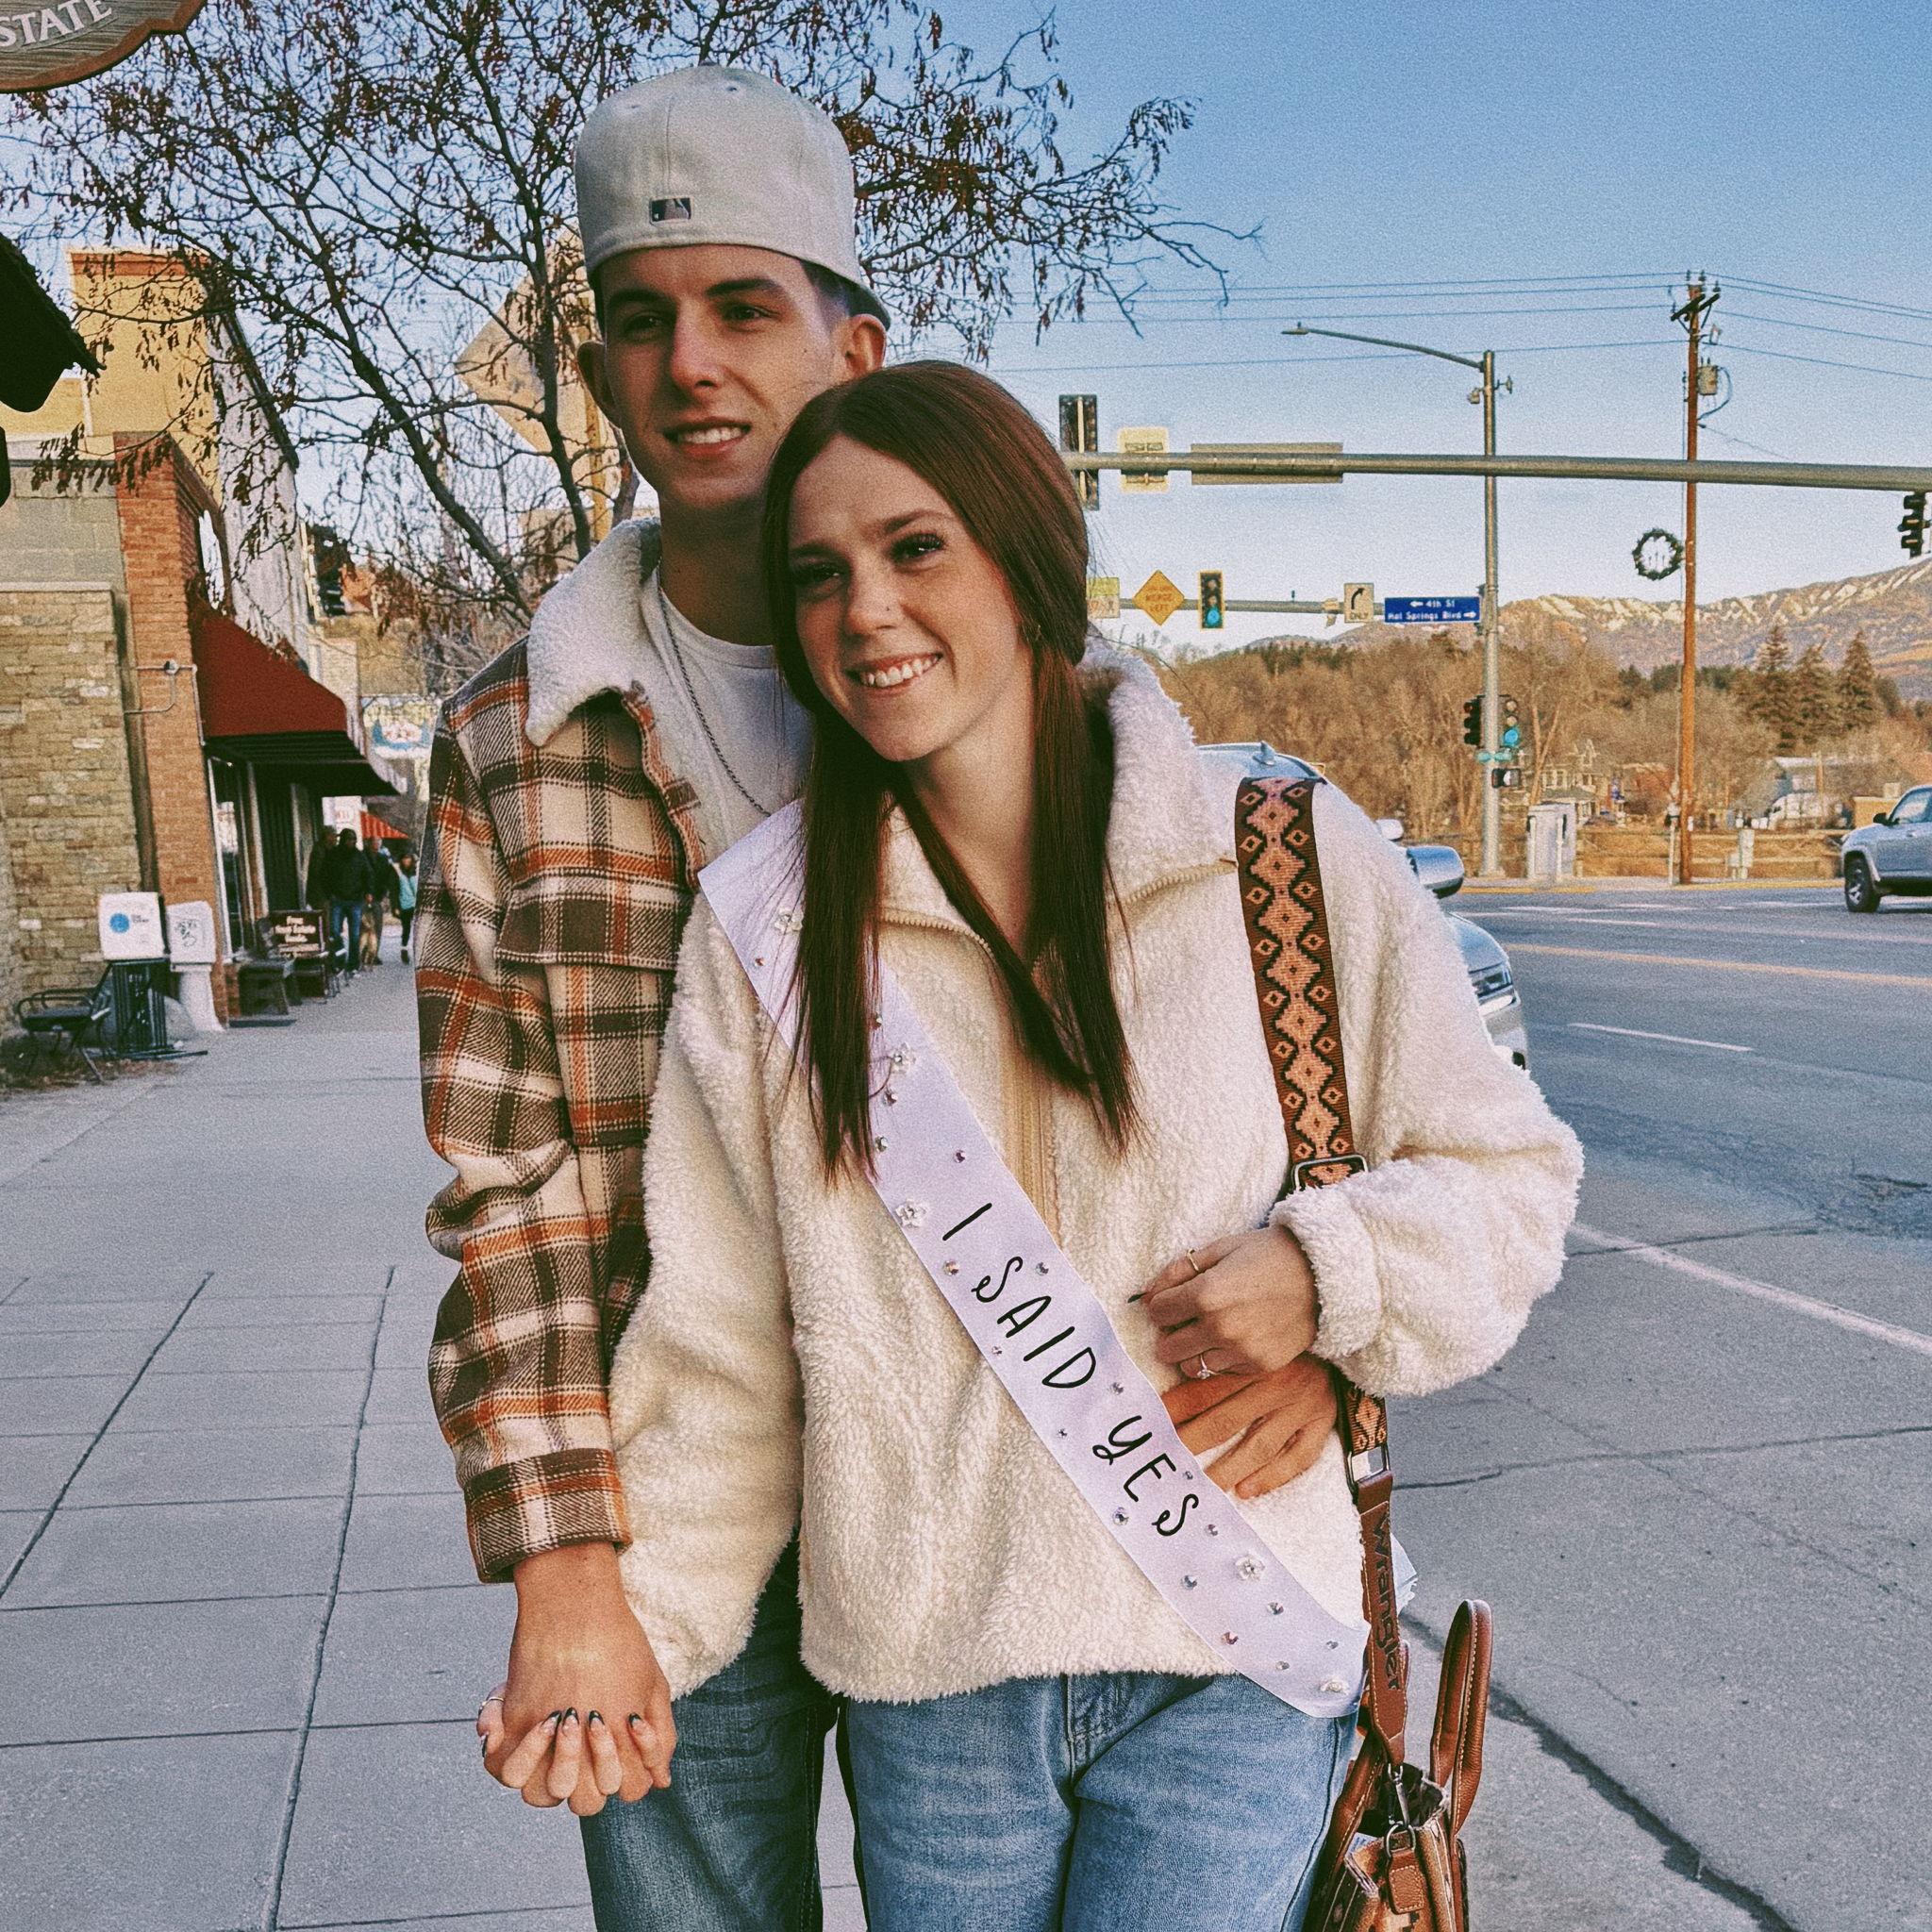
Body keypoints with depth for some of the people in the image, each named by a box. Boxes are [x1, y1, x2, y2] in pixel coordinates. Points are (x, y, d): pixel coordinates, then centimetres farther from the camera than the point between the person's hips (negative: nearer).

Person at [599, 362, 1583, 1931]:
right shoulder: (764, 923, -2)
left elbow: (1510, 1170, 4)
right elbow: (722, 1349, 4)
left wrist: (1328, 1271, -14)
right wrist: (626, 1629, -1)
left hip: (1234, 1667, -1)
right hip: (923, 1687, 2)